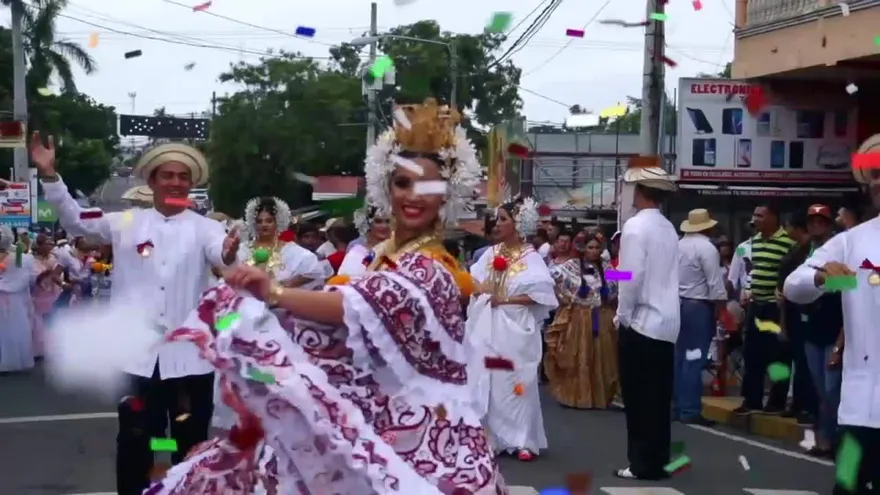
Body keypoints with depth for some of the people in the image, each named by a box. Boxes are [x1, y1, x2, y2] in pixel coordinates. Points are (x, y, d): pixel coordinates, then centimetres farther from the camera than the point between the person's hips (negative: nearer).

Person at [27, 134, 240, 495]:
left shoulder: (204, 228, 0)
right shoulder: (126, 224, 7)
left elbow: (221, 255, -19)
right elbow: (75, 220, 1)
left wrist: (230, 253, -44)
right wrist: (48, 174, -12)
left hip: (188, 355, -1)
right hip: (137, 354, 1)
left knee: (191, 443, 11)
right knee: (134, 444, 11)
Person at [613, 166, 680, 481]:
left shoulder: (635, 226, -12)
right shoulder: (669, 229, 10)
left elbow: (632, 276, -18)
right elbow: (663, 276, 11)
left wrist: (622, 316, -8)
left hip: (640, 322, -7)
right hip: (666, 323, 7)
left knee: (639, 396, 0)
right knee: (658, 396, 10)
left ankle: (643, 464, 4)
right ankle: (658, 459, 16)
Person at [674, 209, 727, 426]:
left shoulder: (678, 245, 9)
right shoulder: (706, 247, -12)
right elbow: (715, 285, -15)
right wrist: (719, 310, -9)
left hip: (679, 304, 8)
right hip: (699, 306, -8)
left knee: (679, 357, 11)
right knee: (695, 359, -6)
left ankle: (678, 406, 16)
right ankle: (690, 410, -5)